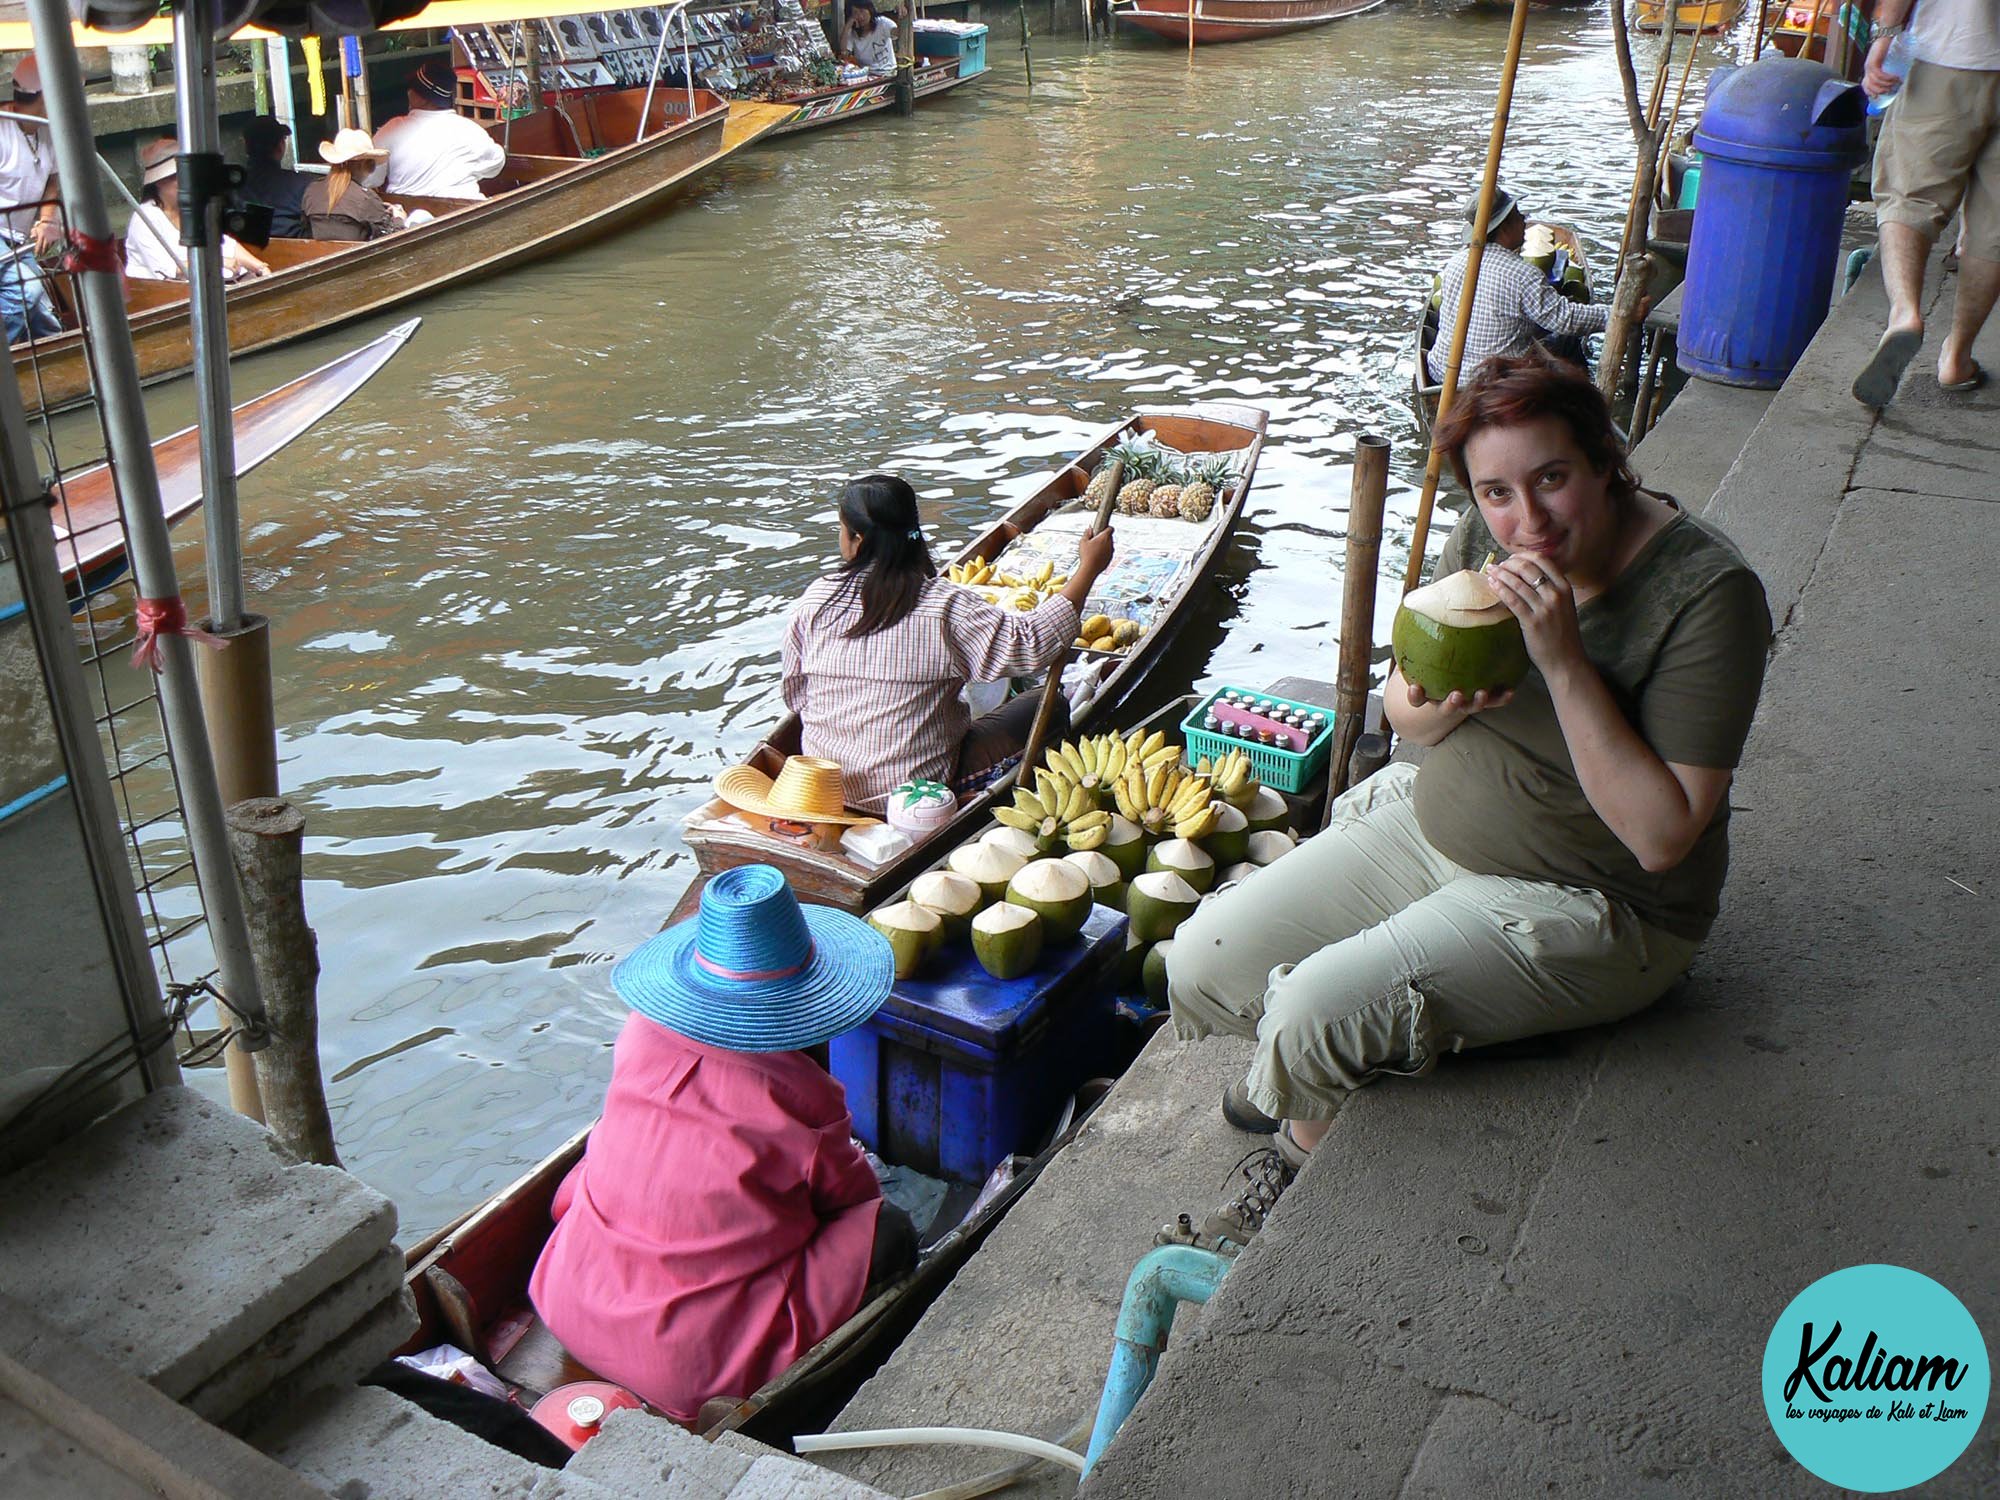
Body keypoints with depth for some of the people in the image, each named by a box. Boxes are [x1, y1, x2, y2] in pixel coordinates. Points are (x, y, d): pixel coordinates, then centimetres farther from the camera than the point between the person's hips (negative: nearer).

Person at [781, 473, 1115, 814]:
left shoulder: (813, 603, -8)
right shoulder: (945, 608, -18)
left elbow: (794, 696, 1)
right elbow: (1031, 642, -18)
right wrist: (1089, 566, -8)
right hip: (920, 791, -5)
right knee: (1047, 706, 9)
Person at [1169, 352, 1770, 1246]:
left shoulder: (1706, 594, -23)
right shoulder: (1488, 538, -6)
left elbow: (1662, 836, -26)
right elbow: (1403, 711, 5)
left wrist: (1564, 661, -33)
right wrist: (1435, 706, -21)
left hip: (1585, 903, -6)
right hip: (1435, 826, 6)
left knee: (1317, 1009, -24)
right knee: (1204, 964, -6)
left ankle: (1304, 1159, 10)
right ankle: (1312, 1081, 26)